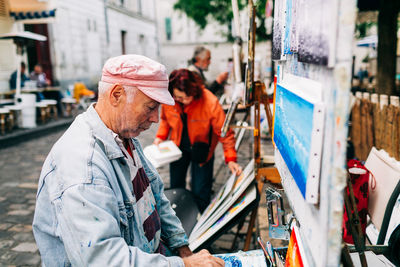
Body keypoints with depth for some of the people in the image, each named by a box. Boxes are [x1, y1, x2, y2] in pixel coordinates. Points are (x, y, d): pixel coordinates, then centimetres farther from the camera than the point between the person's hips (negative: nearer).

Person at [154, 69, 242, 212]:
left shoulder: (210, 103, -30)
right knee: (176, 187, 17)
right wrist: (160, 136, -12)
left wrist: (230, 159, -26)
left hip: (201, 149, -3)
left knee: (200, 193, -4)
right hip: (178, 147, 4)